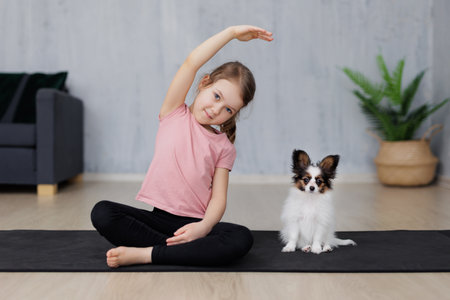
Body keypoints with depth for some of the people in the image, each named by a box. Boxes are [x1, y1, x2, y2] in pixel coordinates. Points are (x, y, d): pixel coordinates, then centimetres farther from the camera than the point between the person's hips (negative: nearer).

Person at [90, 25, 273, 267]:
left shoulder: (224, 147, 7)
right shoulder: (173, 114, 5)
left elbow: (218, 197, -2)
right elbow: (191, 63, -7)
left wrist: (204, 227, -23)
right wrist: (232, 32, -6)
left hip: (195, 223, 1)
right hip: (159, 217, 0)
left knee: (242, 239, -30)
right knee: (101, 212, -25)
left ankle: (144, 254, -25)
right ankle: (185, 252, -25)